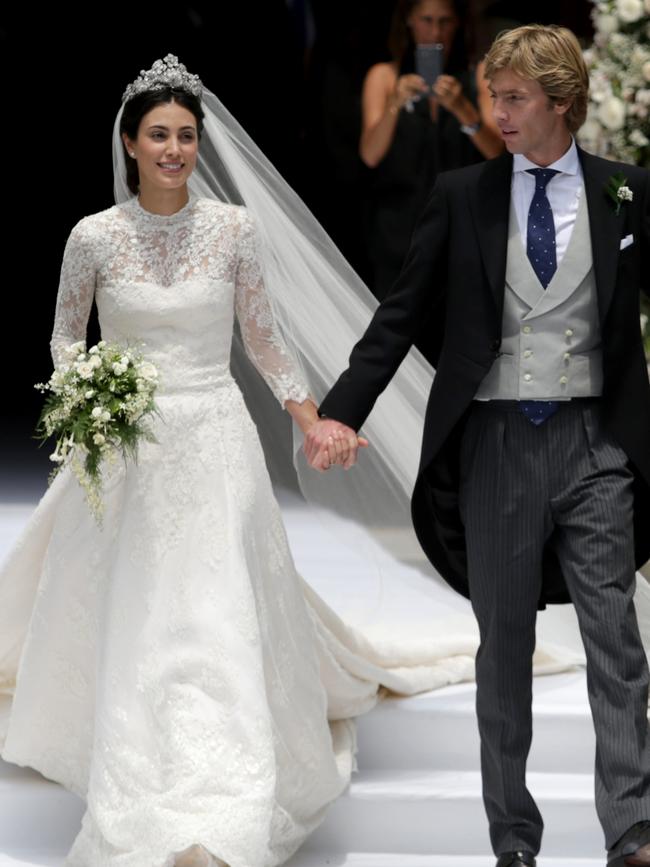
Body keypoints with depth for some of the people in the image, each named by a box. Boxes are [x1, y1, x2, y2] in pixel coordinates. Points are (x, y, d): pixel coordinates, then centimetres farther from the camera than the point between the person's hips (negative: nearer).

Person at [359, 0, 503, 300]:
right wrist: (395, 104, -23)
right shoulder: (384, 76, 8)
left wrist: (461, 108, -21)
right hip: (399, 233, 0)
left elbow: (496, 151, -4)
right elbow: (370, 155, -5)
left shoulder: (480, 76, 8)